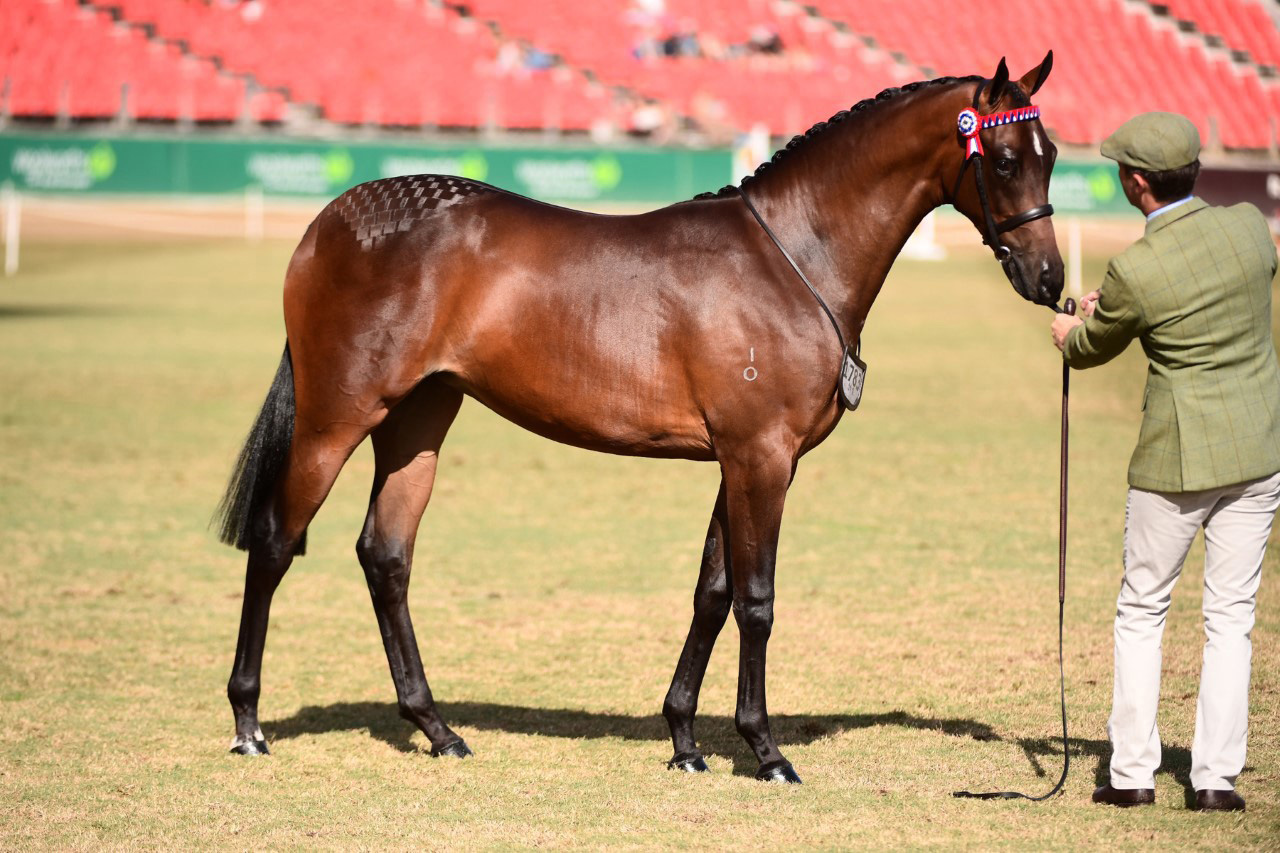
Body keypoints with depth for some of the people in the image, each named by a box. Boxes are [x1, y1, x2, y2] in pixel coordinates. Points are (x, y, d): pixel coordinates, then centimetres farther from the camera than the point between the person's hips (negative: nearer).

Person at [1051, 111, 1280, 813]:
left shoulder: (1135, 271, -18)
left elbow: (1094, 349, 2)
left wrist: (1069, 335, 27)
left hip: (1176, 462, -4)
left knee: (1141, 610, 12)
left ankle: (1132, 773, 14)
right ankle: (1216, 776, 6)